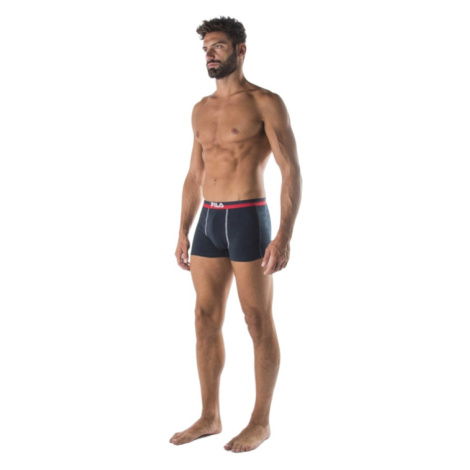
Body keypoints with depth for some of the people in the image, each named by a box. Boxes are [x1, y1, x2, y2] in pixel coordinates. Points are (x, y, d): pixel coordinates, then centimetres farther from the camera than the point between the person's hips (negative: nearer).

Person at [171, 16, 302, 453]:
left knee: (259, 324, 2)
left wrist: (284, 235, -21)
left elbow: (292, 172, -12)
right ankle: (209, 417, 21)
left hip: (249, 221, -7)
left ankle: (260, 422, 13)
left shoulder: (266, 102, -6)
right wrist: (183, 231, 15)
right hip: (209, 223, 7)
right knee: (206, 322, 9)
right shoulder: (201, 110, 16)